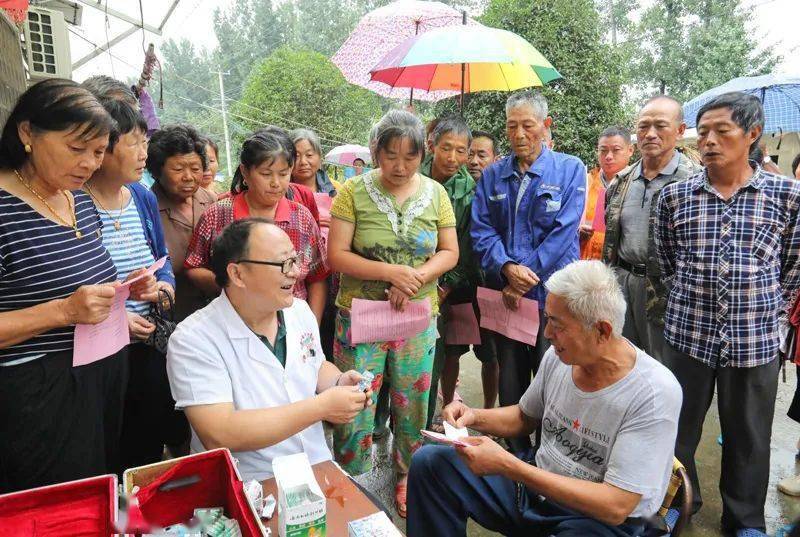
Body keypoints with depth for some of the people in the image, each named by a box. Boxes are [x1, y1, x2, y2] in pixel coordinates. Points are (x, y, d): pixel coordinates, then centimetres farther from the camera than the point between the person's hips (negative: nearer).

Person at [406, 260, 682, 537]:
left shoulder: (654, 394, -24)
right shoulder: (558, 357, -5)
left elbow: (616, 507, -26)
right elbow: (525, 417, 14)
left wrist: (507, 465, -29)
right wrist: (474, 417, -8)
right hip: (537, 487, 6)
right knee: (428, 462, -3)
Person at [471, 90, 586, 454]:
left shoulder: (570, 170, -2)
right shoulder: (492, 175, 8)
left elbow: (563, 232, -10)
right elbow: (481, 229, 1)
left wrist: (524, 277, -14)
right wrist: (507, 268, -17)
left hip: (552, 294, -3)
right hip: (504, 293, 4)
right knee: (509, 380, 14)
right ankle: (515, 453, 32)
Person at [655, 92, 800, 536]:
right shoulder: (675, 196, -1)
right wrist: (689, 301, 10)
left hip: (755, 340, 0)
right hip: (687, 333, 1)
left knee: (748, 434, 13)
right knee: (678, 426, 13)